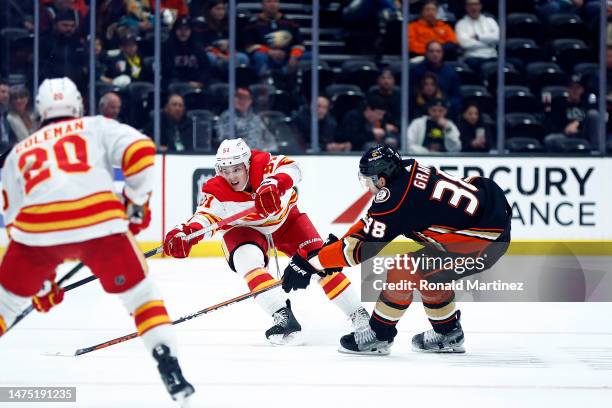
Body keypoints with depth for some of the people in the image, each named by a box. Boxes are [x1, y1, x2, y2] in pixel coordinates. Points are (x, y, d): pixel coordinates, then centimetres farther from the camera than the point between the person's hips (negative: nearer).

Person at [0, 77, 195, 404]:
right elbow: (140, 150, 4)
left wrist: (40, 282, 39)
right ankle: (172, 373, 6)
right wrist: (137, 202, 17)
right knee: (140, 295, 17)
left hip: (40, 228, 2)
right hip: (100, 222, -1)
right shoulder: (96, 127, 24)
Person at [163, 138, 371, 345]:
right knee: (248, 260, -31)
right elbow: (205, 215, -36)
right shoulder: (216, 191, -26)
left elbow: (290, 168, -46)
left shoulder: (261, 163, -30)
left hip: (285, 218, 1)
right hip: (243, 229, 0)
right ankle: (283, 317, -35)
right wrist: (187, 232, -57)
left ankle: (358, 314, 6)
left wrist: (273, 185, -66)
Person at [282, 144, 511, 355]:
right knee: (427, 272, 23)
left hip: (484, 241, -10)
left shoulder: (397, 198, -19)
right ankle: (448, 334, 31)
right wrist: (340, 242, 14)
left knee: (406, 270, -8)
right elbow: (373, 219, 18)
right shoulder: (406, 169, 5)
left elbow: (362, 248, -15)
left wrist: (311, 264, -10)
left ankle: (379, 336, 5)